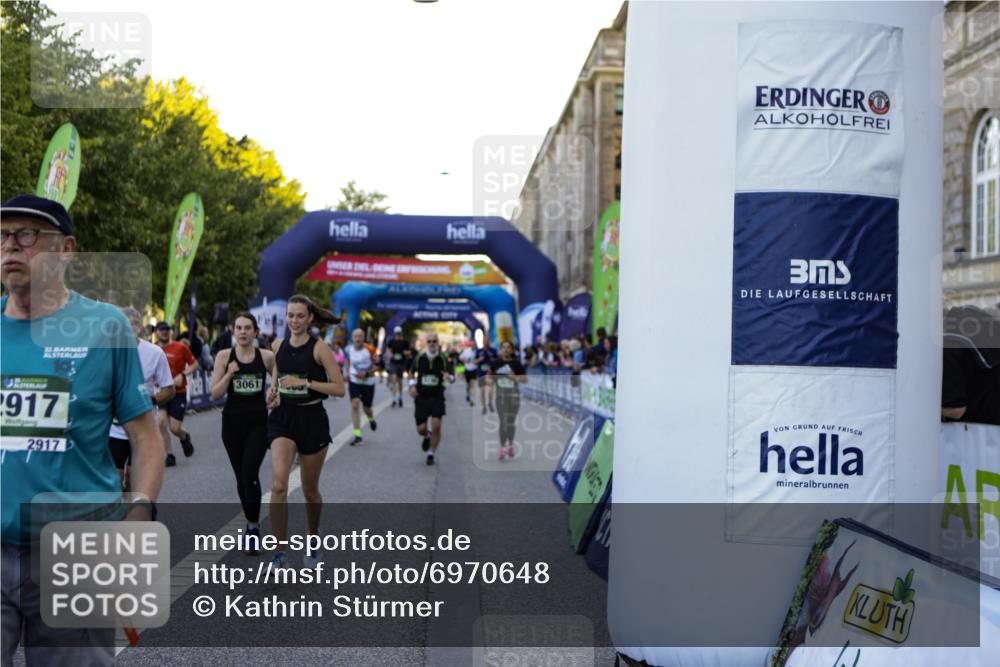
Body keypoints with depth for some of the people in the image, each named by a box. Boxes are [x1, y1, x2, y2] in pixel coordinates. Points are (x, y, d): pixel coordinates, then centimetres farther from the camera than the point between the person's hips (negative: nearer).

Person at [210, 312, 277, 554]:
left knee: (250, 475, -14)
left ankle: (253, 526, 0)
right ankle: (251, 522, 28)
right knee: (241, 477, 11)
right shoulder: (224, 356, -1)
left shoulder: (267, 356, -1)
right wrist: (229, 374, -19)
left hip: (258, 421, -2)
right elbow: (215, 394, -4)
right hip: (233, 421, 2)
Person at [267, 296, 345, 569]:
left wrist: (305, 383, -20)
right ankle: (280, 551, -9)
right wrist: (273, 391, 1)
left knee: (310, 490, 12)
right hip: (283, 418, 2)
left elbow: (339, 388, -11)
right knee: (278, 485, -17)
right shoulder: (278, 347, 5)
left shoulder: (319, 348, -8)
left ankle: (313, 540, 38)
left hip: (312, 419, -2)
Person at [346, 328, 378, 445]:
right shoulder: (349, 350, -3)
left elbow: (376, 366, -9)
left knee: (366, 408, 10)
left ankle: (371, 419, 48)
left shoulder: (369, 350, -14)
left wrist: (366, 374, -22)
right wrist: (348, 374, 11)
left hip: (368, 382, -2)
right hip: (354, 382, 2)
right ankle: (357, 435, -12)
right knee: (355, 405, -15)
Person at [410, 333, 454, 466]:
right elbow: (412, 372, 14)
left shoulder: (443, 359, -5)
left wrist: (449, 377, -24)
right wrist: (412, 385, -3)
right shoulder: (419, 358, -3)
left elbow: (452, 377, 0)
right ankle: (427, 437, 38)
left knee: (436, 426, -12)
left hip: (437, 397, -1)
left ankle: (431, 454, 8)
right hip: (421, 397, 1)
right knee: (421, 429, -1)